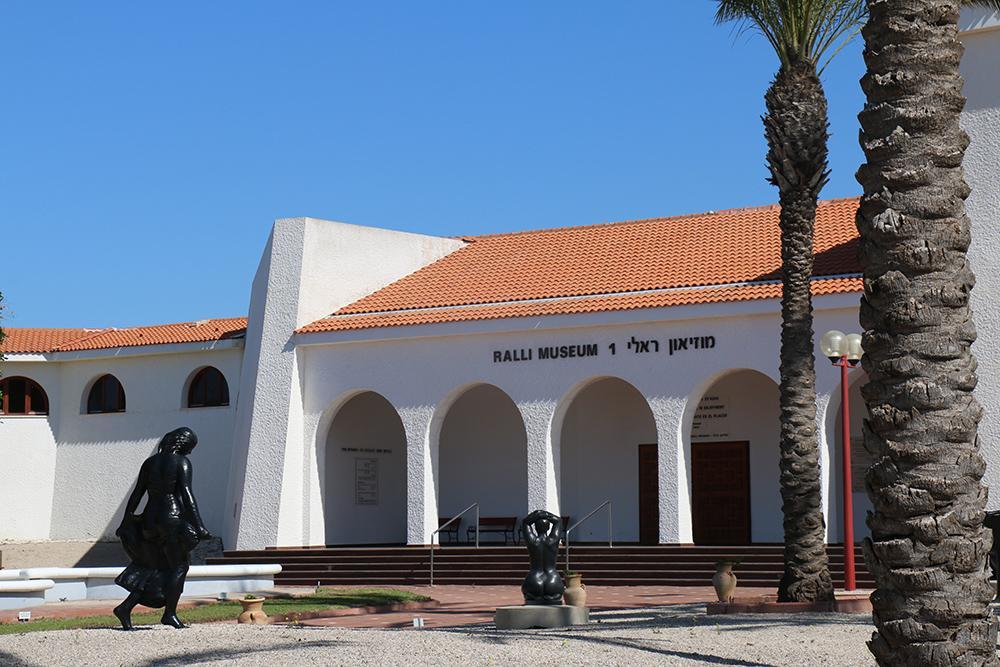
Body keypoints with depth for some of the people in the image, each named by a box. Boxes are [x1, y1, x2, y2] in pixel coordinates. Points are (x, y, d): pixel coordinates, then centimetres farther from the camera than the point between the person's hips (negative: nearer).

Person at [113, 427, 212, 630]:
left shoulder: (150, 462, 13)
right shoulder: (182, 462, -4)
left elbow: (137, 494, 12)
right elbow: (186, 494, -14)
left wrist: (125, 522, 15)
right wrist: (198, 526, -17)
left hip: (150, 520, 6)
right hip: (173, 519, -6)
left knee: (154, 566, 16)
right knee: (179, 566, 8)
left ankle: (126, 607, 4)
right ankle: (170, 613, 4)